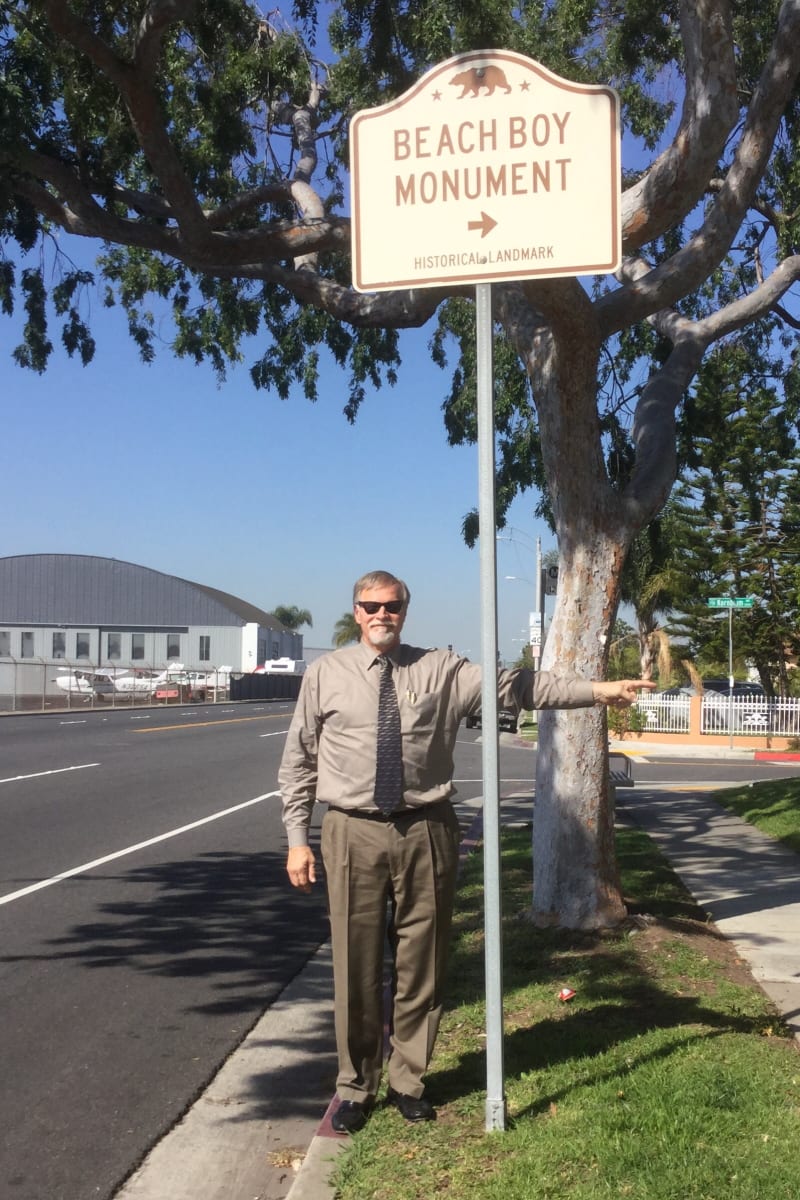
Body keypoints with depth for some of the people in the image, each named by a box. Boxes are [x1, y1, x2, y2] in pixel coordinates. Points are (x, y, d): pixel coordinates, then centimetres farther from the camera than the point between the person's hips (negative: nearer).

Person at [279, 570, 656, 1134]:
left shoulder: (443, 670, 4)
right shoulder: (325, 674, 5)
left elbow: (517, 685, -5)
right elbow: (298, 762, 7)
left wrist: (596, 690, -15)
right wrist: (297, 839, 2)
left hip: (426, 832, 1)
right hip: (354, 833, -1)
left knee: (421, 964, 10)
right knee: (357, 966, 6)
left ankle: (408, 1081, 30)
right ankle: (356, 1087, 26)